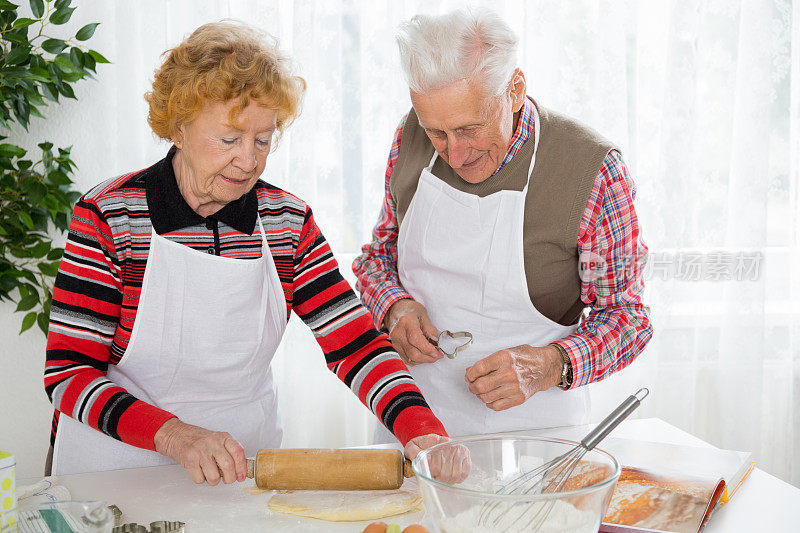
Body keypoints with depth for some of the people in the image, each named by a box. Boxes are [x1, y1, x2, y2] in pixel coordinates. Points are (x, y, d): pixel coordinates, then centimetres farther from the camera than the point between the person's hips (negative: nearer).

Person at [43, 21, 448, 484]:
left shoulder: (289, 223, 5)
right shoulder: (108, 218, -6)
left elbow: (355, 344, 0)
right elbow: (68, 372, -9)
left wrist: (423, 431, -18)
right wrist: (176, 435, -24)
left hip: (248, 459, 3)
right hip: (120, 470, -2)